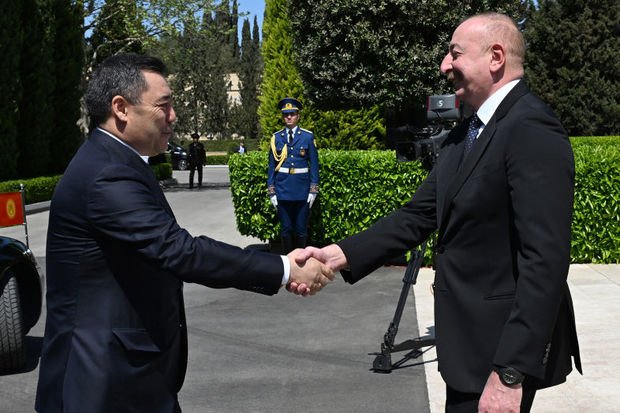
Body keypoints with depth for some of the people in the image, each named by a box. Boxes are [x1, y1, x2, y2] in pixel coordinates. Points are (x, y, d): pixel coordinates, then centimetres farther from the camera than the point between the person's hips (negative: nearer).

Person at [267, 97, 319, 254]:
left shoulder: (308, 136, 1)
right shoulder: (276, 138, 5)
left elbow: (314, 165, 2)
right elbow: (272, 165, 6)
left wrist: (313, 191, -3)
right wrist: (271, 191, 2)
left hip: (302, 189, -1)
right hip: (283, 189, 1)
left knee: (301, 229, 4)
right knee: (286, 229, 5)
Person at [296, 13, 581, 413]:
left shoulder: (532, 131, -19)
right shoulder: (464, 134, 11)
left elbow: (545, 261, -25)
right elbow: (419, 216, 6)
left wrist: (511, 372, -27)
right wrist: (340, 255, -8)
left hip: (506, 346, -9)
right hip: (472, 339, 9)